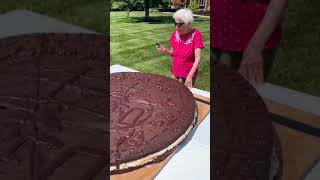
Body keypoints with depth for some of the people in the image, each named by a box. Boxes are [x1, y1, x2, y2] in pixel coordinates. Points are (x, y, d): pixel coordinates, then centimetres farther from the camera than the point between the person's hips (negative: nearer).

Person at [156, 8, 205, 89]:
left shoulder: (195, 34, -17)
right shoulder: (175, 33, -3)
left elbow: (197, 59, -20)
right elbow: (173, 53, 7)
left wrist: (190, 76, -28)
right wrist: (165, 50, -13)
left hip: (189, 74, -4)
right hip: (175, 72, 4)